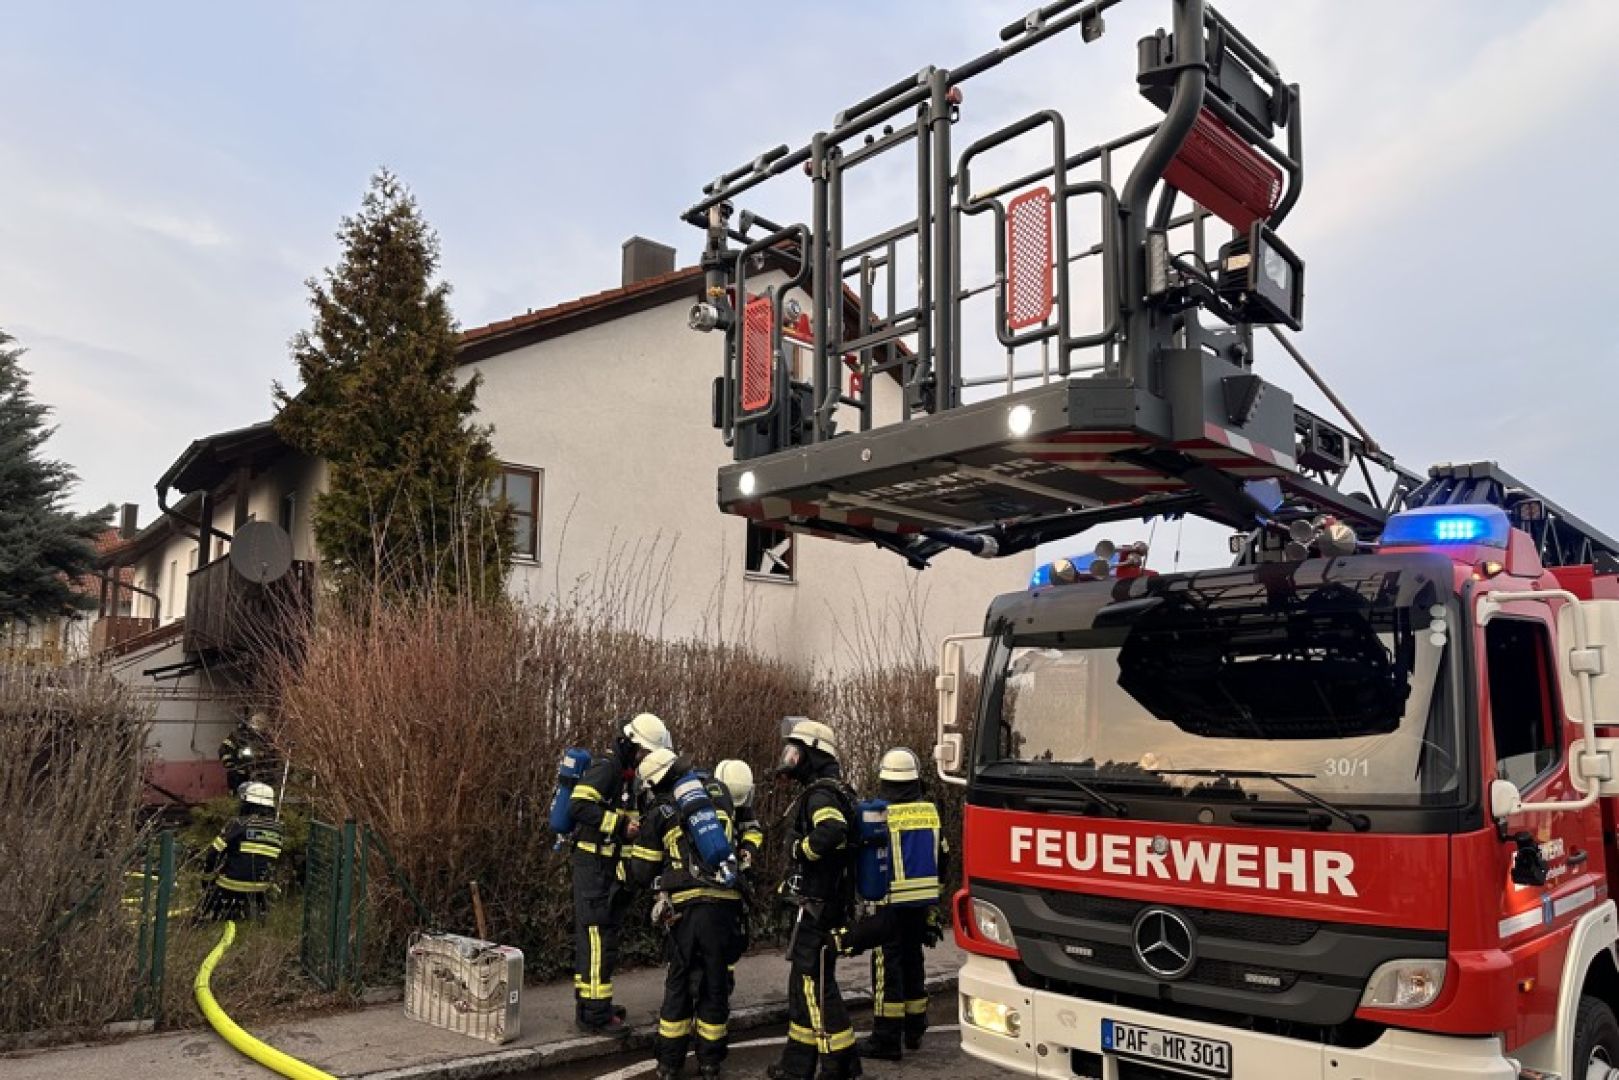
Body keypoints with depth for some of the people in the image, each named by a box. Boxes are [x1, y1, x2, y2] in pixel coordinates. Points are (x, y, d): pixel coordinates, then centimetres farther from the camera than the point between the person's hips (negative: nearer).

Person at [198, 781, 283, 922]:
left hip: (230, 887, -5)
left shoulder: (239, 824, -12)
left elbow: (215, 852, -9)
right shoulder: (276, 828, 4)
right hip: (260, 889, 5)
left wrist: (207, 875, 6)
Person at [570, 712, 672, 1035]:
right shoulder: (605, 768, -14)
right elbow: (579, 805, -26)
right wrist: (620, 824, -25)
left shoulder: (629, 775, 15)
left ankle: (589, 1004, 27)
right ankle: (595, 1015, -2)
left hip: (610, 867, 10)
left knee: (594, 936, 16)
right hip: (593, 864, -10)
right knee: (598, 937, -7)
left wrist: (637, 825, 5)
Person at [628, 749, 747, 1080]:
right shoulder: (720, 792, 10)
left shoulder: (660, 811, 4)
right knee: (716, 981, 12)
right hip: (726, 904, 2)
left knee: (680, 981, 13)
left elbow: (641, 874, 9)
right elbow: (742, 837, 19)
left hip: (687, 906, -2)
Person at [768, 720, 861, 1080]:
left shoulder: (820, 794, -17)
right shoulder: (826, 791, 15)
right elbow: (841, 835, 20)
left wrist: (800, 848, -20)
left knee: (817, 984, -5)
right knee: (803, 982, 16)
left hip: (817, 906, -10)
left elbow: (832, 832, -37)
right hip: (816, 904, 10)